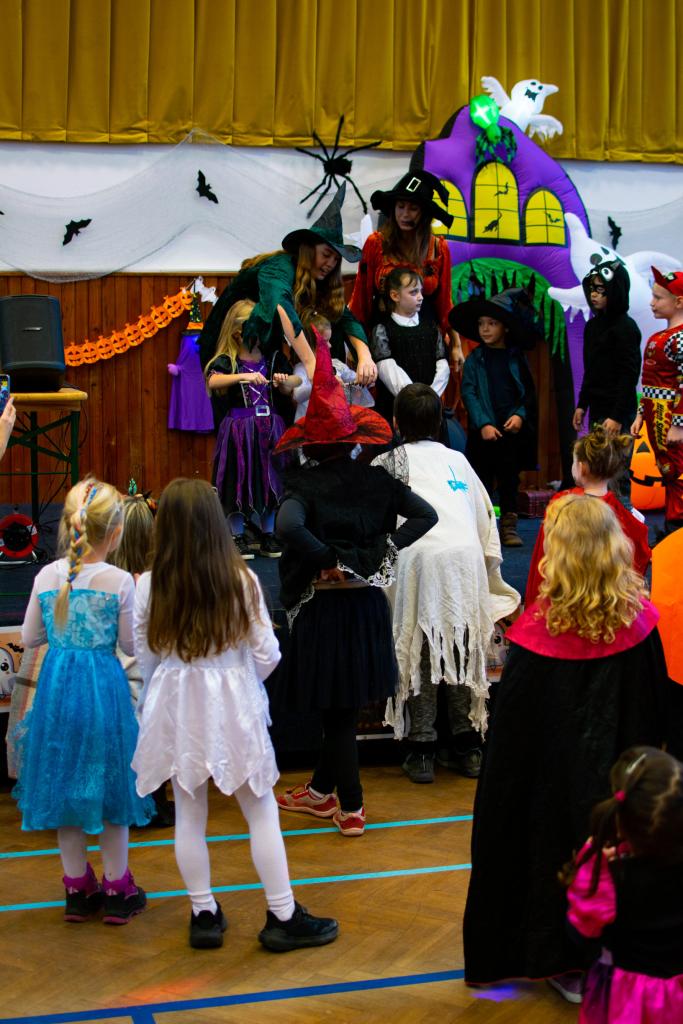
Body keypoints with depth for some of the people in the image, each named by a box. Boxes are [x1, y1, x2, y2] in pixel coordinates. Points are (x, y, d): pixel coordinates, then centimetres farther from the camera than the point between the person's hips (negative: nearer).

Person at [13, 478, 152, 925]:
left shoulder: (47, 577, -3)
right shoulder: (120, 582, -13)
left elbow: (29, 638, 6)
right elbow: (131, 645, -6)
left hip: (57, 687, 3)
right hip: (105, 688, -3)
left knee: (64, 785, 15)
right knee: (110, 785, 11)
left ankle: (78, 888, 24)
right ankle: (117, 890, 19)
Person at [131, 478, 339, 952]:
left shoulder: (149, 587, -9)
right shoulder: (241, 580, -12)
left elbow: (147, 659, -2)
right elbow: (267, 654, -7)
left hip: (175, 707, 2)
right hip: (233, 704, -1)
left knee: (189, 814, 13)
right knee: (261, 810, 10)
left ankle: (204, 916, 23)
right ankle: (283, 917, 16)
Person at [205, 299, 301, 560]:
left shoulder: (273, 358, 8)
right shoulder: (226, 361, -5)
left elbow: (293, 385, 16)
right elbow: (212, 381, -25)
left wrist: (285, 381, -7)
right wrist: (243, 376, -37)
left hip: (270, 428, 4)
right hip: (239, 430, -4)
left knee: (269, 479, 8)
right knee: (239, 480, 0)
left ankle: (268, 536, 19)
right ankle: (237, 538, 12)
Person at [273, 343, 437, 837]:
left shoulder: (304, 484, -13)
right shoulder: (378, 480, 0)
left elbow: (289, 526, -32)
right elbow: (426, 514, -3)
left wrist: (328, 559, -19)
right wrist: (386, 548, -4)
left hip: (324, 606, -4)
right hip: (370, 605, 5)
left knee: (339, 711, 6)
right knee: (345, 706, 18)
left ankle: (352, 809, 14)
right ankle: (321, 791, 34)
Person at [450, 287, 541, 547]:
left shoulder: (516, 357, 4)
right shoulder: (475, 359, 1)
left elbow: (529, 391, 6)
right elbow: (468, 393, -4)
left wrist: (520, 415, -11)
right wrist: (483, 424, -14)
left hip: (513, 428, 1)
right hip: (483, 430, -1)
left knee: (509, 479, 6)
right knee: (483, 479, 4)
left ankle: (509, 527, 13)